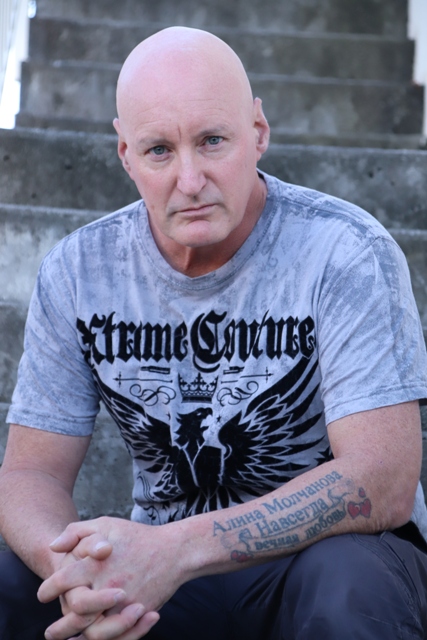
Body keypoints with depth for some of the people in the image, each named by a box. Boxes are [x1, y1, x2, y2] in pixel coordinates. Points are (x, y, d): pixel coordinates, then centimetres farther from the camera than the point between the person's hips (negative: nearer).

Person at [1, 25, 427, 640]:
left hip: (326, 550, -2)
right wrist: (68, 566, -28)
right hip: (159, 569, 3)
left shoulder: (347, 254, -16)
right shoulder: (78, 271, -3)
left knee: (346, 586, -36)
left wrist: (177, 549, -34)